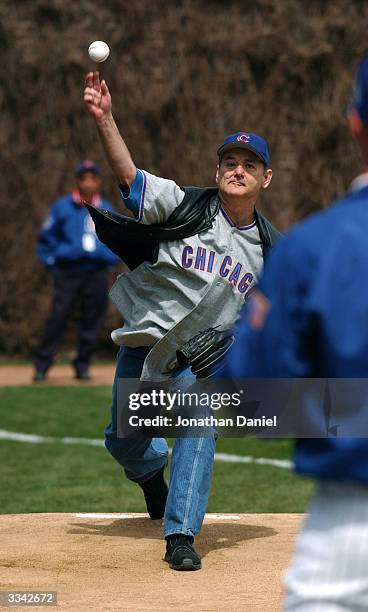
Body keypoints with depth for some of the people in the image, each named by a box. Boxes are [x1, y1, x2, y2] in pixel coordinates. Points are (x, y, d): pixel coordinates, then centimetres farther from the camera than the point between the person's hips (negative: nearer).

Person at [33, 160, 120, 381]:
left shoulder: (107, 210, 13)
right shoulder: (63, 207, 5)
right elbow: (46, 238, 9)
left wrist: (111, 259, 6)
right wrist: (51, 262, -1)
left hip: (97, 273, 3)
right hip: (68, 271, -3)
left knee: (93, 321, 2)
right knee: (58, 317, -9)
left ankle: (83, 365, 13)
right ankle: (42, 366, -4)